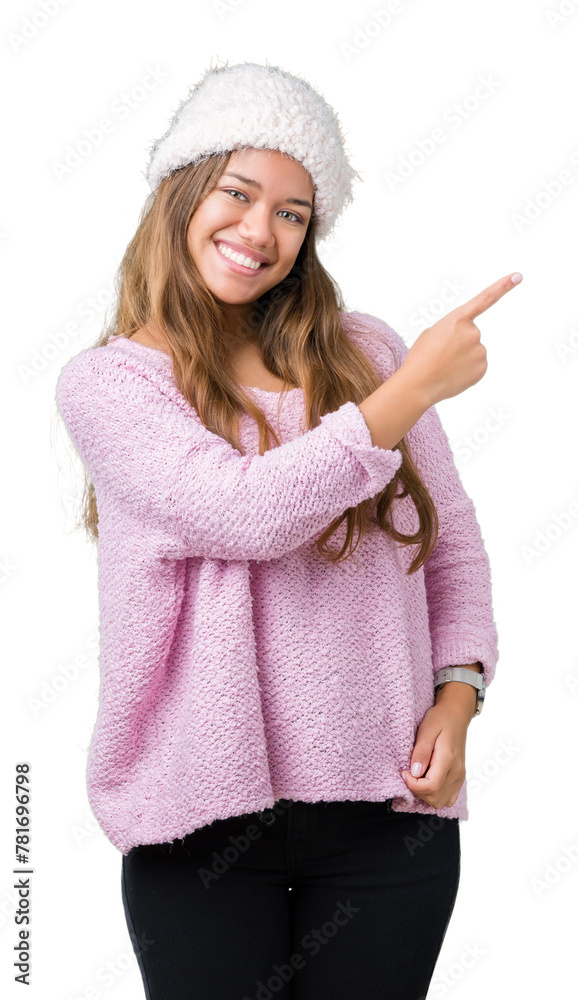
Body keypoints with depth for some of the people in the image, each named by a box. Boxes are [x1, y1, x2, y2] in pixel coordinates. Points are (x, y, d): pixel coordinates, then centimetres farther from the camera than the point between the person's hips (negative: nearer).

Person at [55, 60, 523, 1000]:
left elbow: (454, 545, 10)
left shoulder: (367, 351, 6)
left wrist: (456, 694, -4)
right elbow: (249, 512, -18)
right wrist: (419, 385, -13)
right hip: (204, 815, -2)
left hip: (388, 807, 3)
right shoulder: (106, 381, -3)